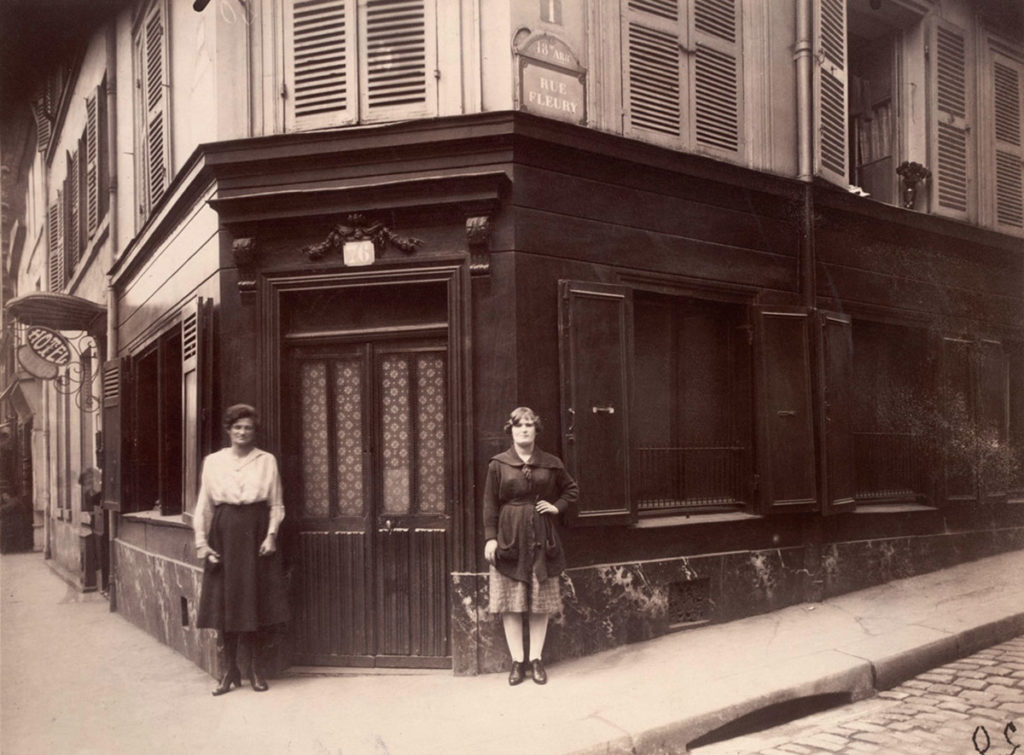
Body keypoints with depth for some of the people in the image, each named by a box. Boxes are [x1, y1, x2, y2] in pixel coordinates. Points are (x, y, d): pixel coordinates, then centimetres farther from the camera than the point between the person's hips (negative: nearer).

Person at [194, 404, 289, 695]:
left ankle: (256, 669, 14)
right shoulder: (213, 461, 7)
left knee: (257, 602, 1)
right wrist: (201, 542, 1)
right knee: (224, 603, 1)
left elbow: (276, 504, 7)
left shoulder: (267, 461, 5)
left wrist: (271, 535, -6)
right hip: (224, 534, 1)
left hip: (256, 533, 0)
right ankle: (228, 671, 13)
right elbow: (204, 505, 8)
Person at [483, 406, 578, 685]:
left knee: (541, 602, 5)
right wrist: (490, 538, -5)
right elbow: (490, 504, 1)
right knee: (510, 602, 1)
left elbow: (572, 489, 19)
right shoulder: (498, 464, 0)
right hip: (509, 538, -1)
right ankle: (517, 661, 10)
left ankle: (536, 659, 15)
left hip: (542, 538, 2)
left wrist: (557, 506, 2)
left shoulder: (551, 464, 5)